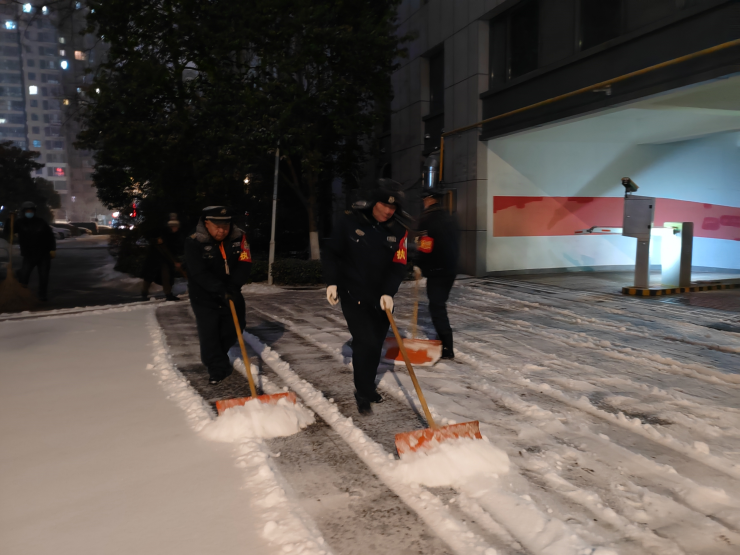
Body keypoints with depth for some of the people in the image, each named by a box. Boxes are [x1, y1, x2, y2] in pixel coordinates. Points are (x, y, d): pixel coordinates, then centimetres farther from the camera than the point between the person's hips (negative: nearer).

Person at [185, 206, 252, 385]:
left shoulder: (238, 237, -9)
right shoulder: (194, 243, -20)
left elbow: (244, 264, -15)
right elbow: (200, 273, -26)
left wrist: (234, 286, -28)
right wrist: (220, 289, -35)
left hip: (231, 294, 4)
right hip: (204, 297, -4)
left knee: (235, 326, 15)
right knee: (209, 334, -7)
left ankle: (217, 356, 40)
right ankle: (218, 368, 7)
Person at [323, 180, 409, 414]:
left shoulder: (398, 231, -4)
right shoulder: (348, 221, -10)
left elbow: (398, 266, -8)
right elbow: (332, 253, -2)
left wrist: (388, 293, -21)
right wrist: (332, 282, -11)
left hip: (382, 298, 4)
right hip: (353, 295, -3)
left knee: (376, 344, 12)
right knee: (365, 342, -10)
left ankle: (367, 386, 33)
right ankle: (363, 393, 7)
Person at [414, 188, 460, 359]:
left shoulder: (428, 218, -10)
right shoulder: (450, 218, 14)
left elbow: (424, 244, -15)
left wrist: (419, 265, -4)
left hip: (436, 270, -8)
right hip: (451, 268, 8)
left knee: (436, 306, -5)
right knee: (440, 303, 22)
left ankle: (447, 348, -9)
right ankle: (443, 339, 32)